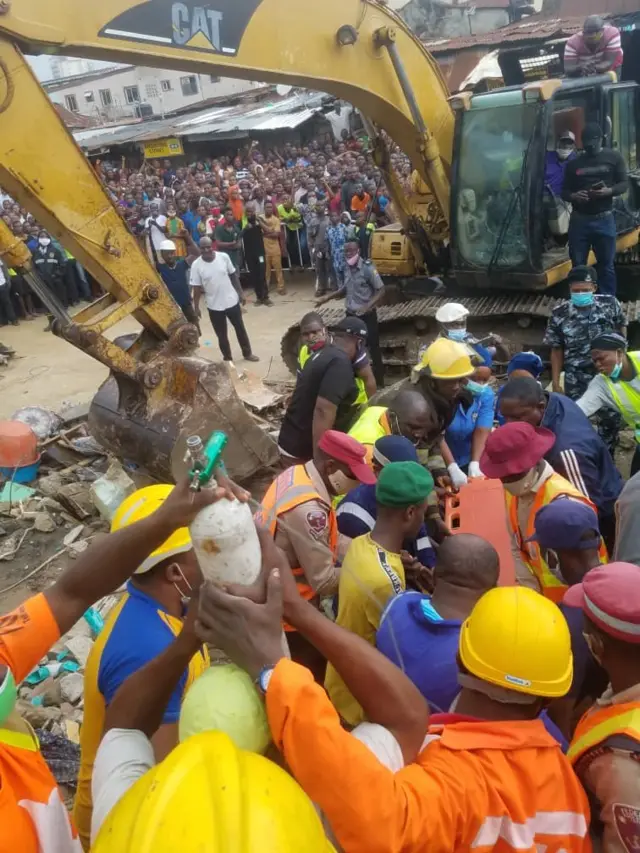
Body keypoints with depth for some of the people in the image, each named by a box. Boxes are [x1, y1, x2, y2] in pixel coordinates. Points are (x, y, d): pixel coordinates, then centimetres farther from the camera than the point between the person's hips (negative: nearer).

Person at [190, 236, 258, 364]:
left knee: (240, 328, 17)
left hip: (232, 301, 1)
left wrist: (240, 293, 4)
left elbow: (233, 275, 2)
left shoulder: (224, 257, -10)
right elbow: (196, 287, -8)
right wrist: (196, 307, -7)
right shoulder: (196, 265, -14)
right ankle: (227, 358, 31)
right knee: (221, 334, 12)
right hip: (214, 306, -1)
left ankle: (247, 353, 36)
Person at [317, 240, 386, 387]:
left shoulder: (368, 268, -15)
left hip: (367, 315, -6)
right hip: (351, 315, 6)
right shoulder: (347, 268, 5)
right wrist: (327, 297, 9)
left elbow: (381, 290, -15)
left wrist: (367, 306, -28)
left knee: (373, 348, 1)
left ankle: (379, 381, 12)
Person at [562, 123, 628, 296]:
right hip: (579, 219, 2)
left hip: (604, 219, -2)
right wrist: (573, 196, -11)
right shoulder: (573, 163, 10)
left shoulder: (614, 157, 5)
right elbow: (564, 191, 12)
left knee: (606, 264, 2)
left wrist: (609, 191, -18)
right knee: (578, 264, 5)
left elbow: (624, 183, 3)